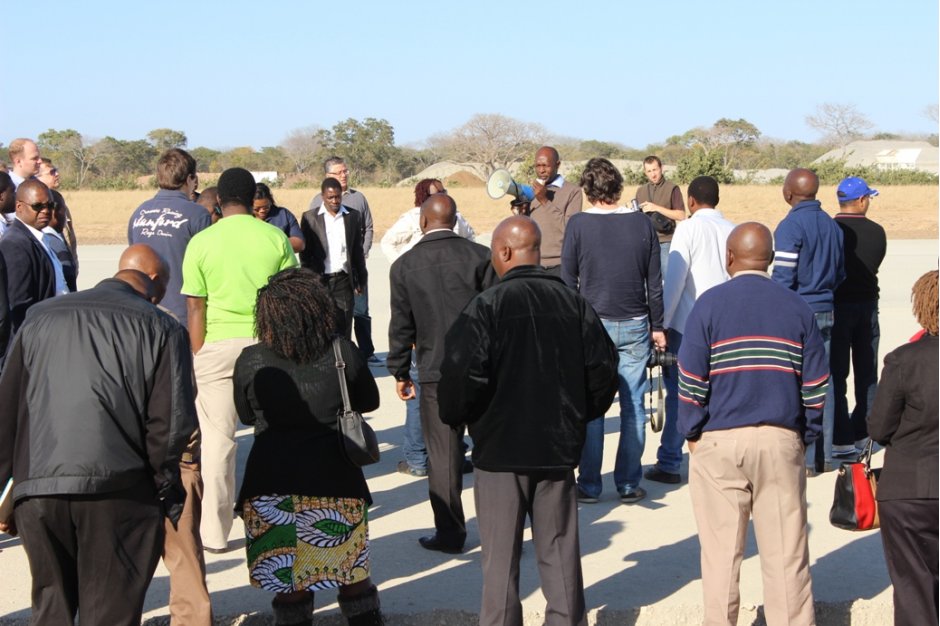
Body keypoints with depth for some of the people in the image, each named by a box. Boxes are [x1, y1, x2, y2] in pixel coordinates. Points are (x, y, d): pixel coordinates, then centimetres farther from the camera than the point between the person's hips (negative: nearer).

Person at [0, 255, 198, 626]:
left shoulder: (39, 318, 16)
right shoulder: (160, 328, 5)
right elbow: (172, 422, -6)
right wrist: (168, 492, 6)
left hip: (36, 487, 3)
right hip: (118, 491, -3)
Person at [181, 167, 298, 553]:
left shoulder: (201, 243, -2)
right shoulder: (276, 238, 1)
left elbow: (195, 308, -2)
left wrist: (197, 357, 6)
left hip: (218, 344, -1)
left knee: (217, 438, 5)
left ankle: (214, 532, 9)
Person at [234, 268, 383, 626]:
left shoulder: (250, 362, -7)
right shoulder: (343, 353, -8)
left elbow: (246, 416, 9)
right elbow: (369, 402, 8)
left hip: (271, 483, 0)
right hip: (333, 478, 0)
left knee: (288, 584, 11)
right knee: (352, 575, 15)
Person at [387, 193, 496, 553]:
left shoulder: (404, 266, -2)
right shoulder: (479, 256, -2)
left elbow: (401, 325, 1)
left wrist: (399, 372, 11)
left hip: (436, 370, -1)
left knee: (443, 454, 5)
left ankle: (450, 533, 10)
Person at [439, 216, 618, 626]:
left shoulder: (487, 306, -14)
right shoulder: (573, 303, 0)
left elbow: (462, 373, -18)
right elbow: (603, 366, 3)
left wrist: (455, 417, 0)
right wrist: (581, 413, 17)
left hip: (500, 449, -4)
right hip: (559, 446, 4)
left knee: (501, 554, 8)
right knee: (559, 549, 14)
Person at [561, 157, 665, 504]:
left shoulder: (578, 225, -6)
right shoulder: (642, 223, 0)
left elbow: (568, 282, -2)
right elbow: (654, 282, 4)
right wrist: (657, 326, 13)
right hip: (634, 325, 2)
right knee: (633, 407, 7)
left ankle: (589, 485, 9)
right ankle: (628, 485, 11)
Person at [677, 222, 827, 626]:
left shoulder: (710, 304, -4)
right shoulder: (797, 308, 3)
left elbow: (690, 380, -7)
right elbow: (816, 384, 3)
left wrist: (691, 433, 4)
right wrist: (805, 435, 13)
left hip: (718, 442, -2)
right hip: (781, 442, 2)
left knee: (721, 551, 8)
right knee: (786, 551, 8)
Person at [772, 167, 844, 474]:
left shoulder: (790, 226, -13)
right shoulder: (832, 225, 9)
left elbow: (783, 278, -16)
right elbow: (840, 273, 15)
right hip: (826, 312, 7)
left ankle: (804, 459, 1)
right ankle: (824, 456, 18)